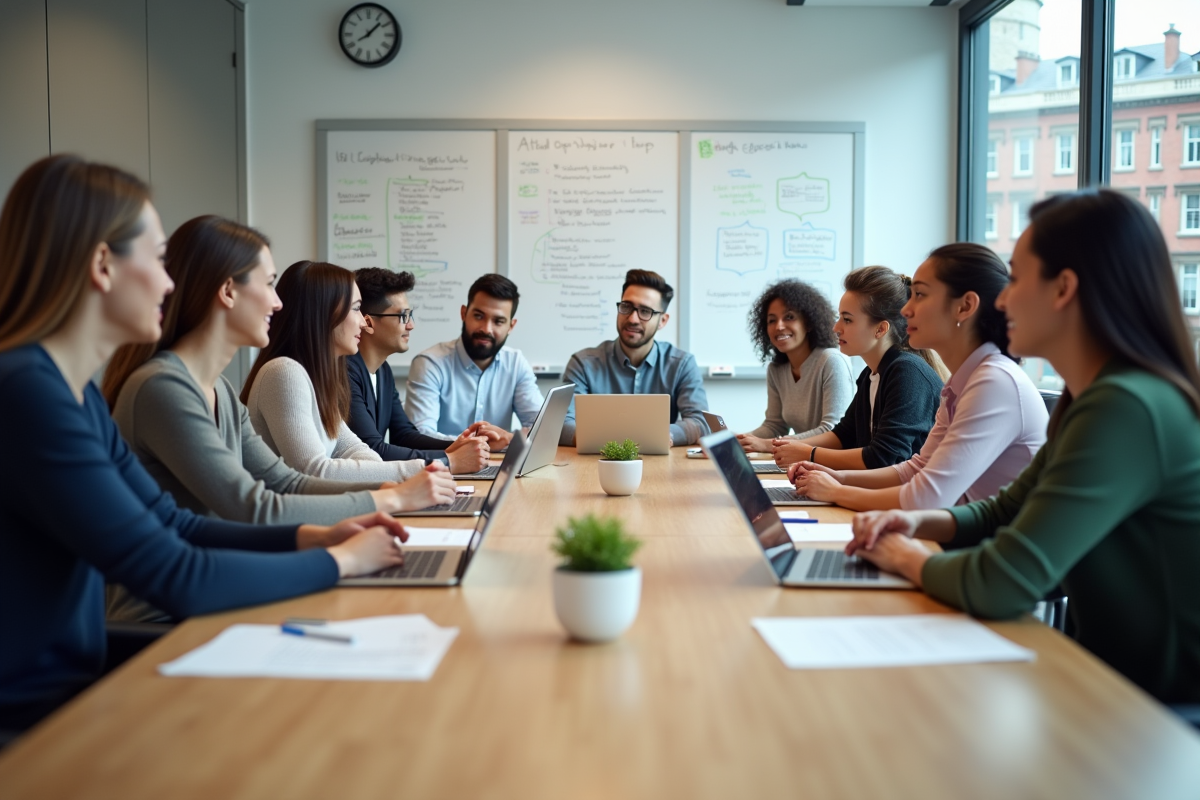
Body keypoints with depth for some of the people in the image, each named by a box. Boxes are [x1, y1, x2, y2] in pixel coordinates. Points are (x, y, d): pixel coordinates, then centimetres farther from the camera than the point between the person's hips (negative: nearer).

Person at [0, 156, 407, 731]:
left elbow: (173, 525, 11)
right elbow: (178, 579, -24)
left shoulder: (77, 392, 6)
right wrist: (340, 560, -12)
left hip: (73, 688, 8)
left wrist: (312, 536, -1)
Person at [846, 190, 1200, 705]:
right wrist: (920, 523, -1)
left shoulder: (1127, 411, -25)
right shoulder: (1092, 399, 7)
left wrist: (905, 557, -9)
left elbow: (1000, 586, -28)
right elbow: (1006, 512, 18)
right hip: (1113, 681, 8)